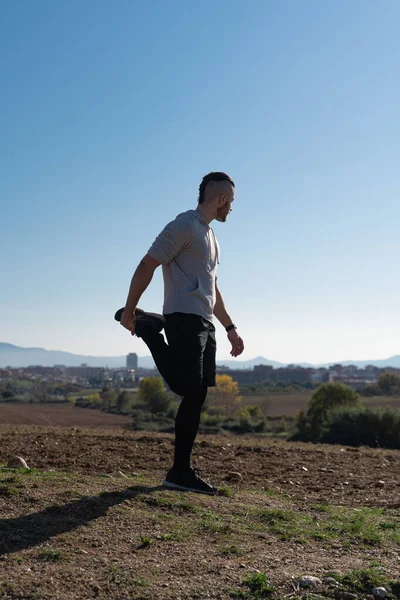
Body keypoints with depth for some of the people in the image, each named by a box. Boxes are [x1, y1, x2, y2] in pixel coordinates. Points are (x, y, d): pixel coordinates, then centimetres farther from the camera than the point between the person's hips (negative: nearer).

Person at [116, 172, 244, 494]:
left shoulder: (211, 237, 24)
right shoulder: (184, 226, -6)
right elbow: (146, 266, -11)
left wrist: (230, 328, 24)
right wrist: (130, 310, -13)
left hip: (204, 324, 9)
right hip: (184, 319, -9)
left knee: (197, 396, 4)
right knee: (186, 387, -17)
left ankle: (181, 472, 7)